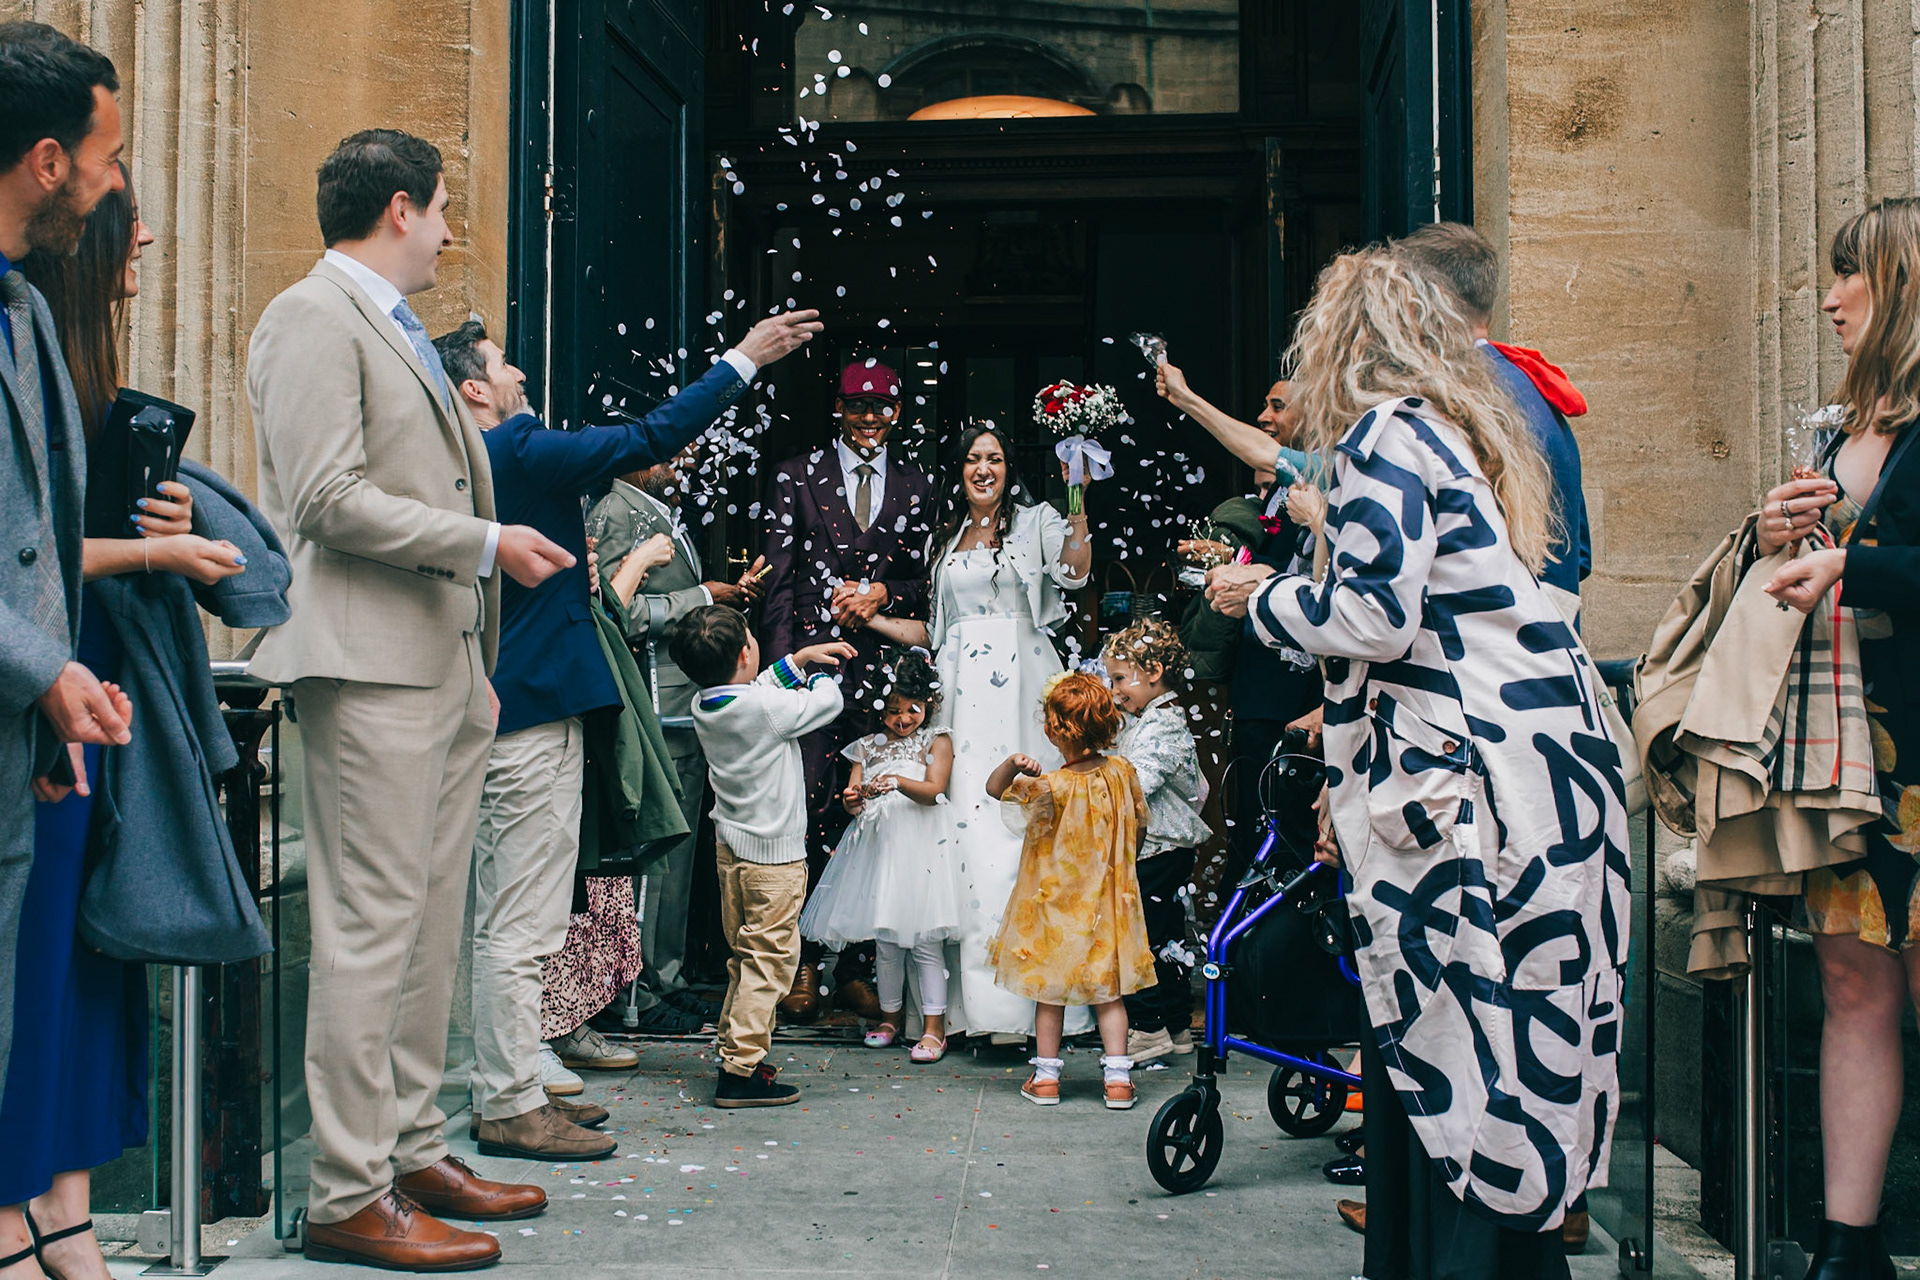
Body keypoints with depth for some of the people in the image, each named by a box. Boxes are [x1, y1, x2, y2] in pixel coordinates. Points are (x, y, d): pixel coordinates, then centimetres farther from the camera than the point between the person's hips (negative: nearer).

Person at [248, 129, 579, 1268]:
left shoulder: (404, 333, 23)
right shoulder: (314, 316, -6)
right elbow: (328, 500, -16)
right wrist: (487, 543, -12)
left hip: (447, 665, 10)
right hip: (374, 669, -9)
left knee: (435, 926, 11)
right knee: (373, 928, -8)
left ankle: (415, 1151, 20)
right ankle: (350, 1196, -1)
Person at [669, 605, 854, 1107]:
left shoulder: (706, 705, 1)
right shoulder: (768, 708, -21)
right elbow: (827, 702, -7)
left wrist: (800, 658, 18)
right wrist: (820, 674, 14)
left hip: (731, 848, 8)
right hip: (773, 854, -8)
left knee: (745, 957, 18)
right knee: (769, 959, -3)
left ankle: (737, 1050, 24)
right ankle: (740, 1070, -4)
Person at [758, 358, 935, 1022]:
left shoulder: (915, 486, 15)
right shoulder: (795, 476, 9)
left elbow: (925, 584, 16)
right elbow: (777, 580, 4)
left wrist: (882, 593, -5)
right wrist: (785, 665, -5)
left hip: (885, 665, 2)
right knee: (808, 807, -7)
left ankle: (857, 965, 10)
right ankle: (802, 965, 3)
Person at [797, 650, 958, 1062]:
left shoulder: (937, 741, 5)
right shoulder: (869, 746, 14)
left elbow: (933, 790, -9)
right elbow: (853, 792, 7)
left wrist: (899, 782, -27)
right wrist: (854, 799, -16)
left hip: (921, 847, -4)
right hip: (879, 845, 4)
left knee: (925, 939, -6)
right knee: (884, 939, 10)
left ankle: (934, 1028, -3)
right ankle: (891, 1015, 25)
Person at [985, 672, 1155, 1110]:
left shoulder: (1053, 786, -21)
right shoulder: (1122, 772, -6)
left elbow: (994, 788, -21)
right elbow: (1139, 827, 5)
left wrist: (1013, 765, -40)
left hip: (1055, 903, -3)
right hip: (1108, 902, 4)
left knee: (1050, 990, 10)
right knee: (1108, 990, 11)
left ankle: (1046, 1077, 17)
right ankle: (1118, 1078, 8)